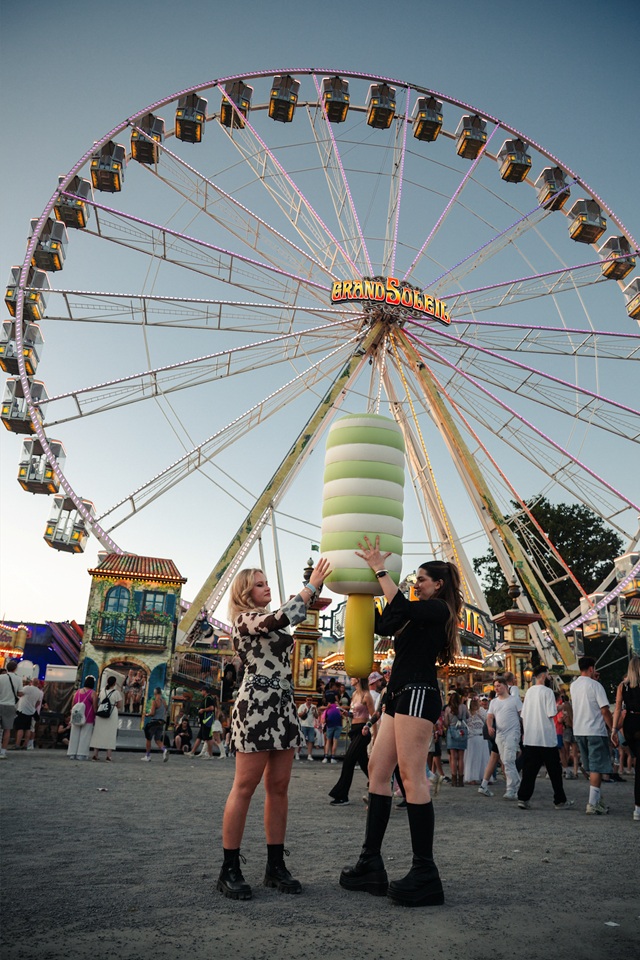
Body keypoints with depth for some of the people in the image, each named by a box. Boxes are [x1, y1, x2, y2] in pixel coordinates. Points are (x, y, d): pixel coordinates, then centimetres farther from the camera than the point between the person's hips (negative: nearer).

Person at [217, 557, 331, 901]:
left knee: (279, 787, 8)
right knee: (244, 788, -4)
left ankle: (275, 866, 15)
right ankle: (229, 870, 5)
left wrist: (314, 589, 18)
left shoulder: (268, 620, 19)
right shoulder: (245, 619, -6)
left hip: (283, 706, 9)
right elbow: (281, 618, -24)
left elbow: (294, 616, 33)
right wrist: (311, 585, -17)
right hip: (256, 705, -9)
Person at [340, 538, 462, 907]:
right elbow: (383, 625, 22)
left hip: (417, 694, -10)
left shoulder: (438, 609, -4)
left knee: (412, 776, -12)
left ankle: (425, 875, -8)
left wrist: (380, 568, -15)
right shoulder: (419, 616, 23)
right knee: (378, 771, 6)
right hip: (400, 696, 10)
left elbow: (400, 608, -21)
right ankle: (371, 864, 10)